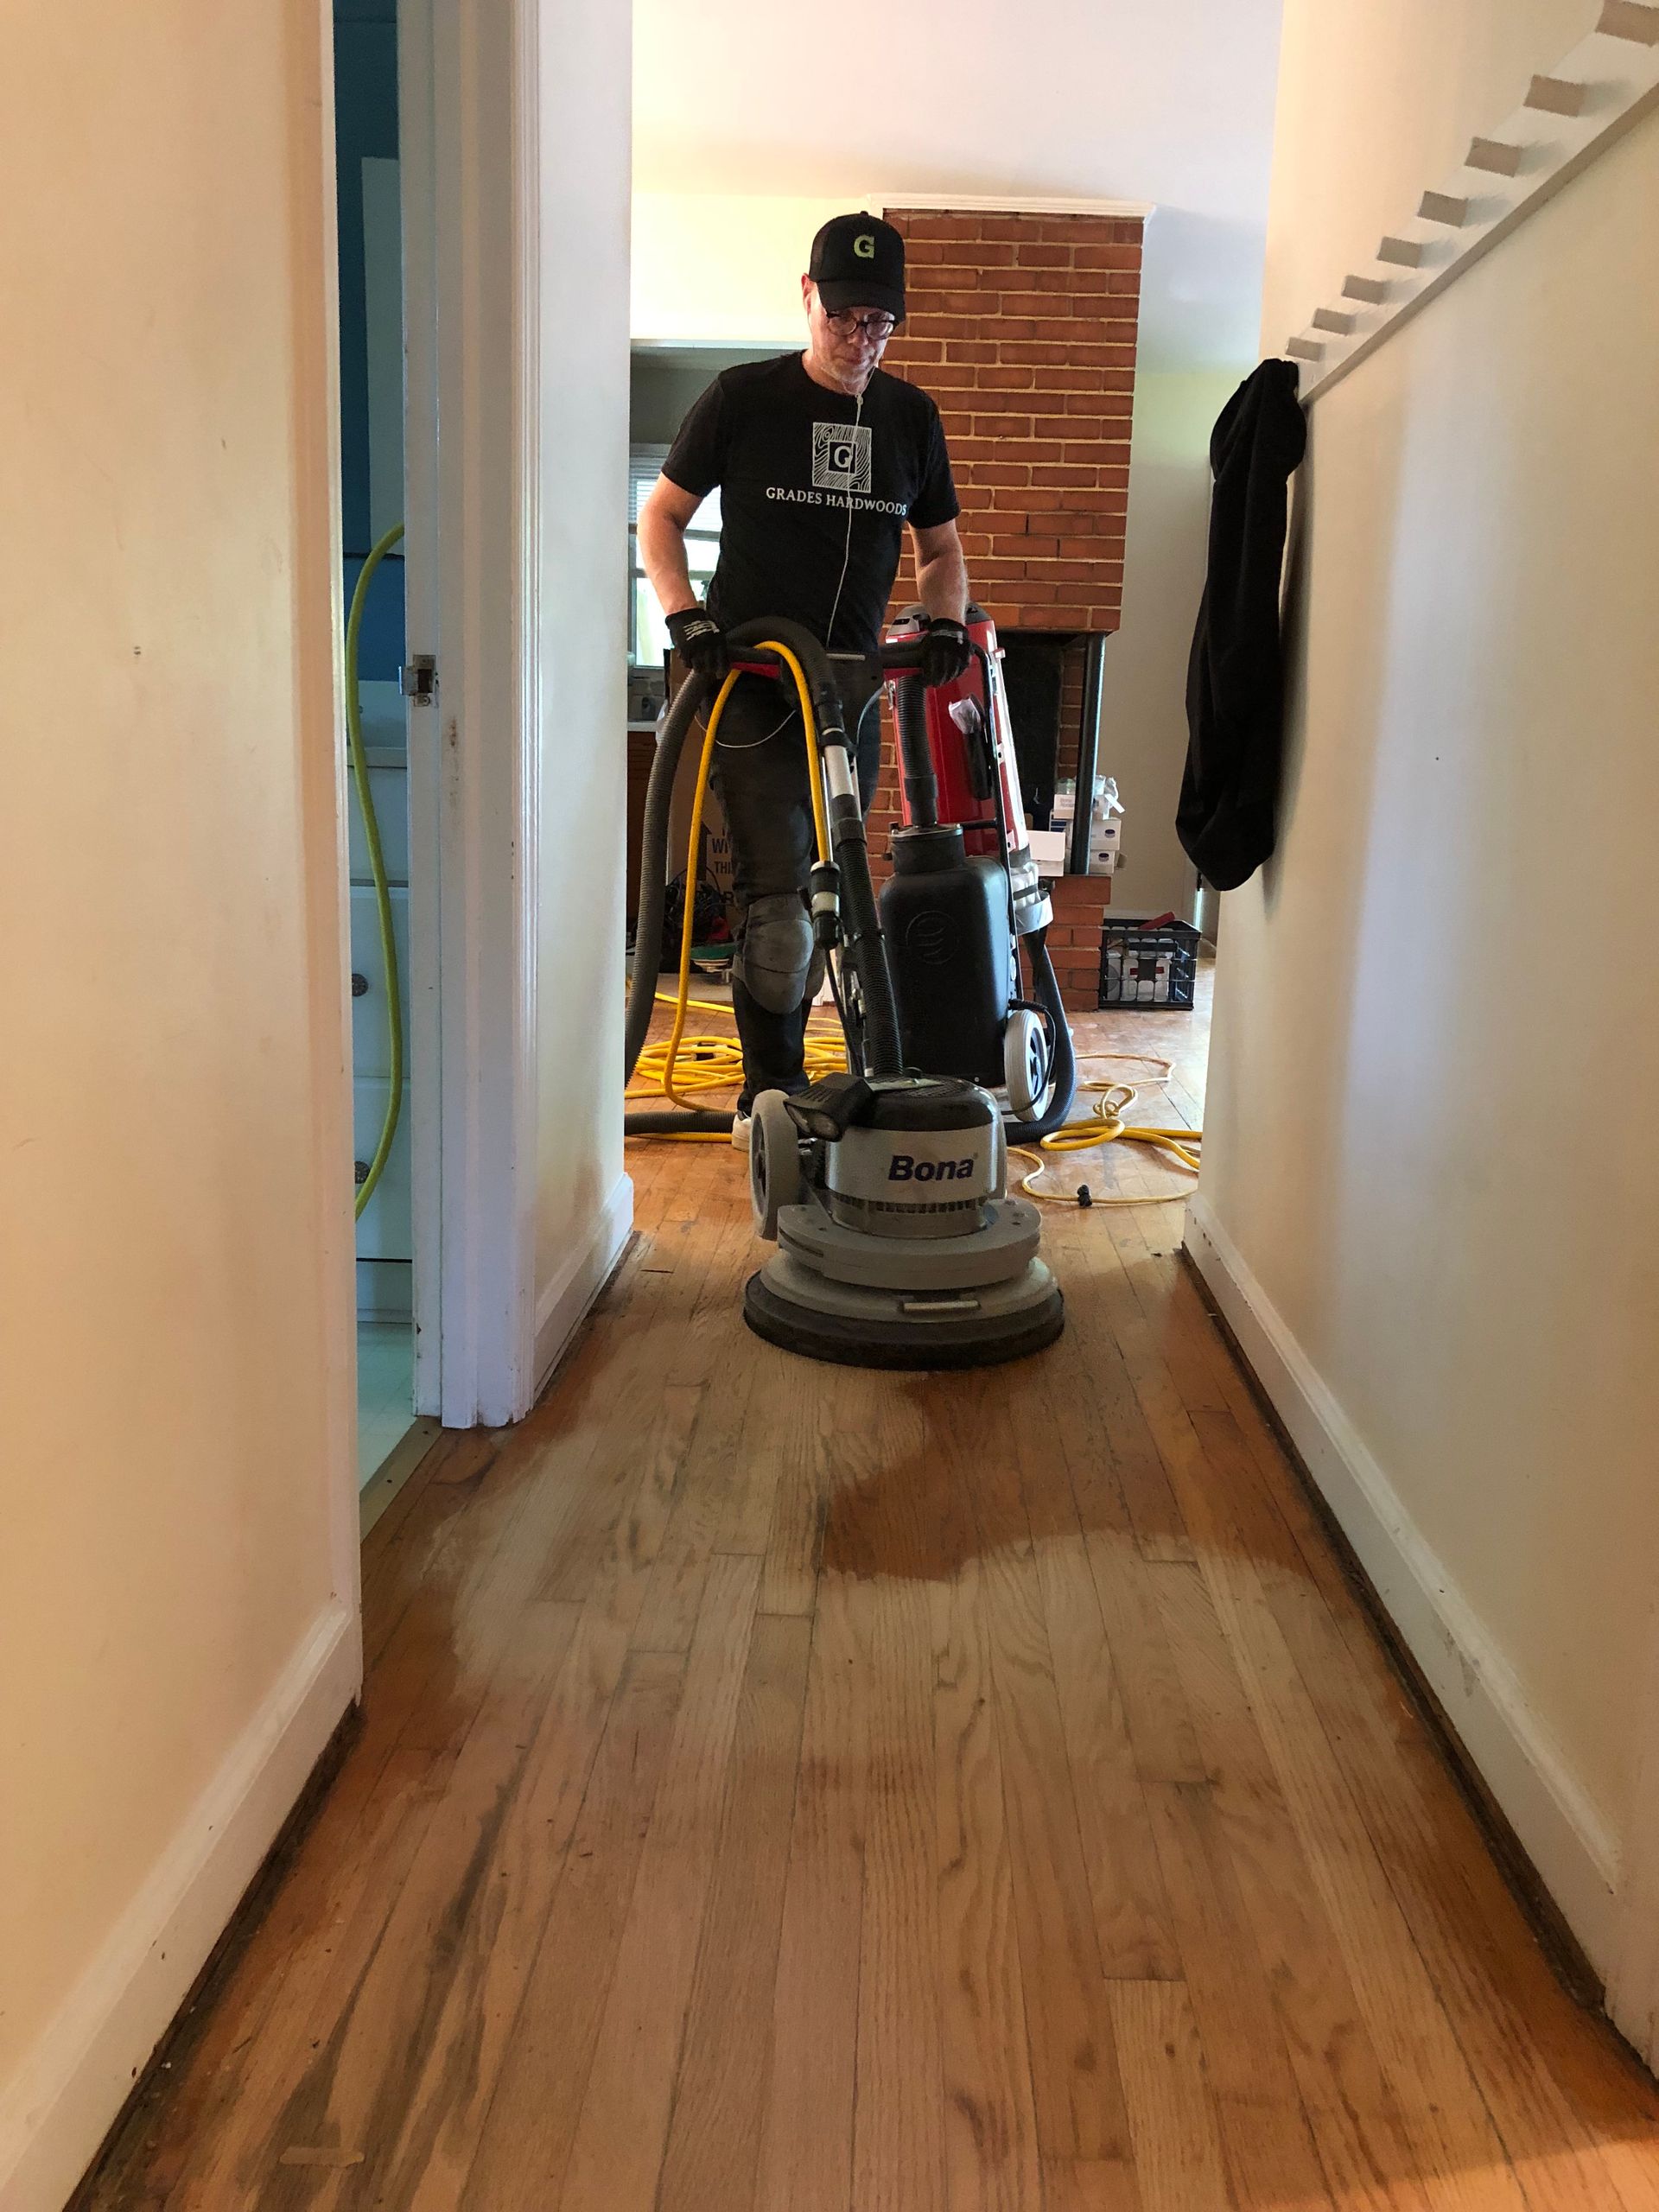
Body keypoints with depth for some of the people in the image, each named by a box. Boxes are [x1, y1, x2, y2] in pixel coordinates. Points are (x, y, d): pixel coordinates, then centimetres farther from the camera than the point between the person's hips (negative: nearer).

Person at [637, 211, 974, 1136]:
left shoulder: (911, 415, 9)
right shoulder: (745, 398, -2)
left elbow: (941, 544, 18)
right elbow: (663, 513, 3)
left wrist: (946, 621, -2)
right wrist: (684, 612, -13)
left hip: (854, 686, 5)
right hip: (753, 682, -5)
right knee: (776, 893, -12)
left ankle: (778, 1075, 22)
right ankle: (774, 1092, -4)